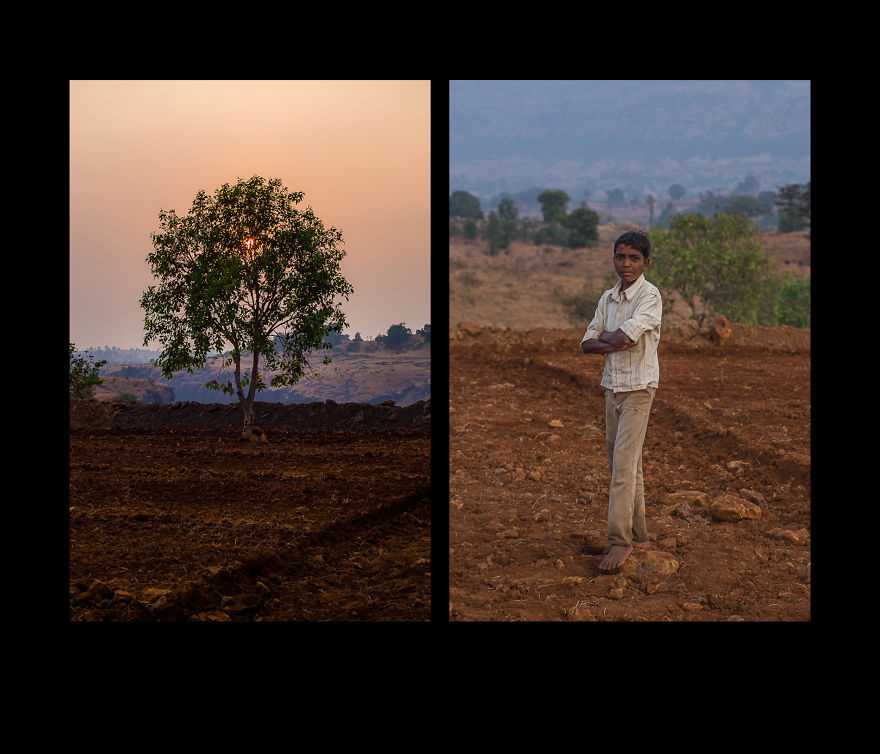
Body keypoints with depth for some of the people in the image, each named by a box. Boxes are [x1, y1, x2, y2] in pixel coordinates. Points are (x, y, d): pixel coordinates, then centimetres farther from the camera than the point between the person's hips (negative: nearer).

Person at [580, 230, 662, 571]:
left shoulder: (650, 296, -11)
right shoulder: (608, 298, 10)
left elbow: (623, 336, -23)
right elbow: (587, 343, 5)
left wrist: (607, 335, -2)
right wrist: (614, 343, -13)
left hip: (638, 388, -7)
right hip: (613, 386, 7)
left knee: (624, 464, -11)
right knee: (625, 466, 11)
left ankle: (620, 540, -8)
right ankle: (638, 536, 19)